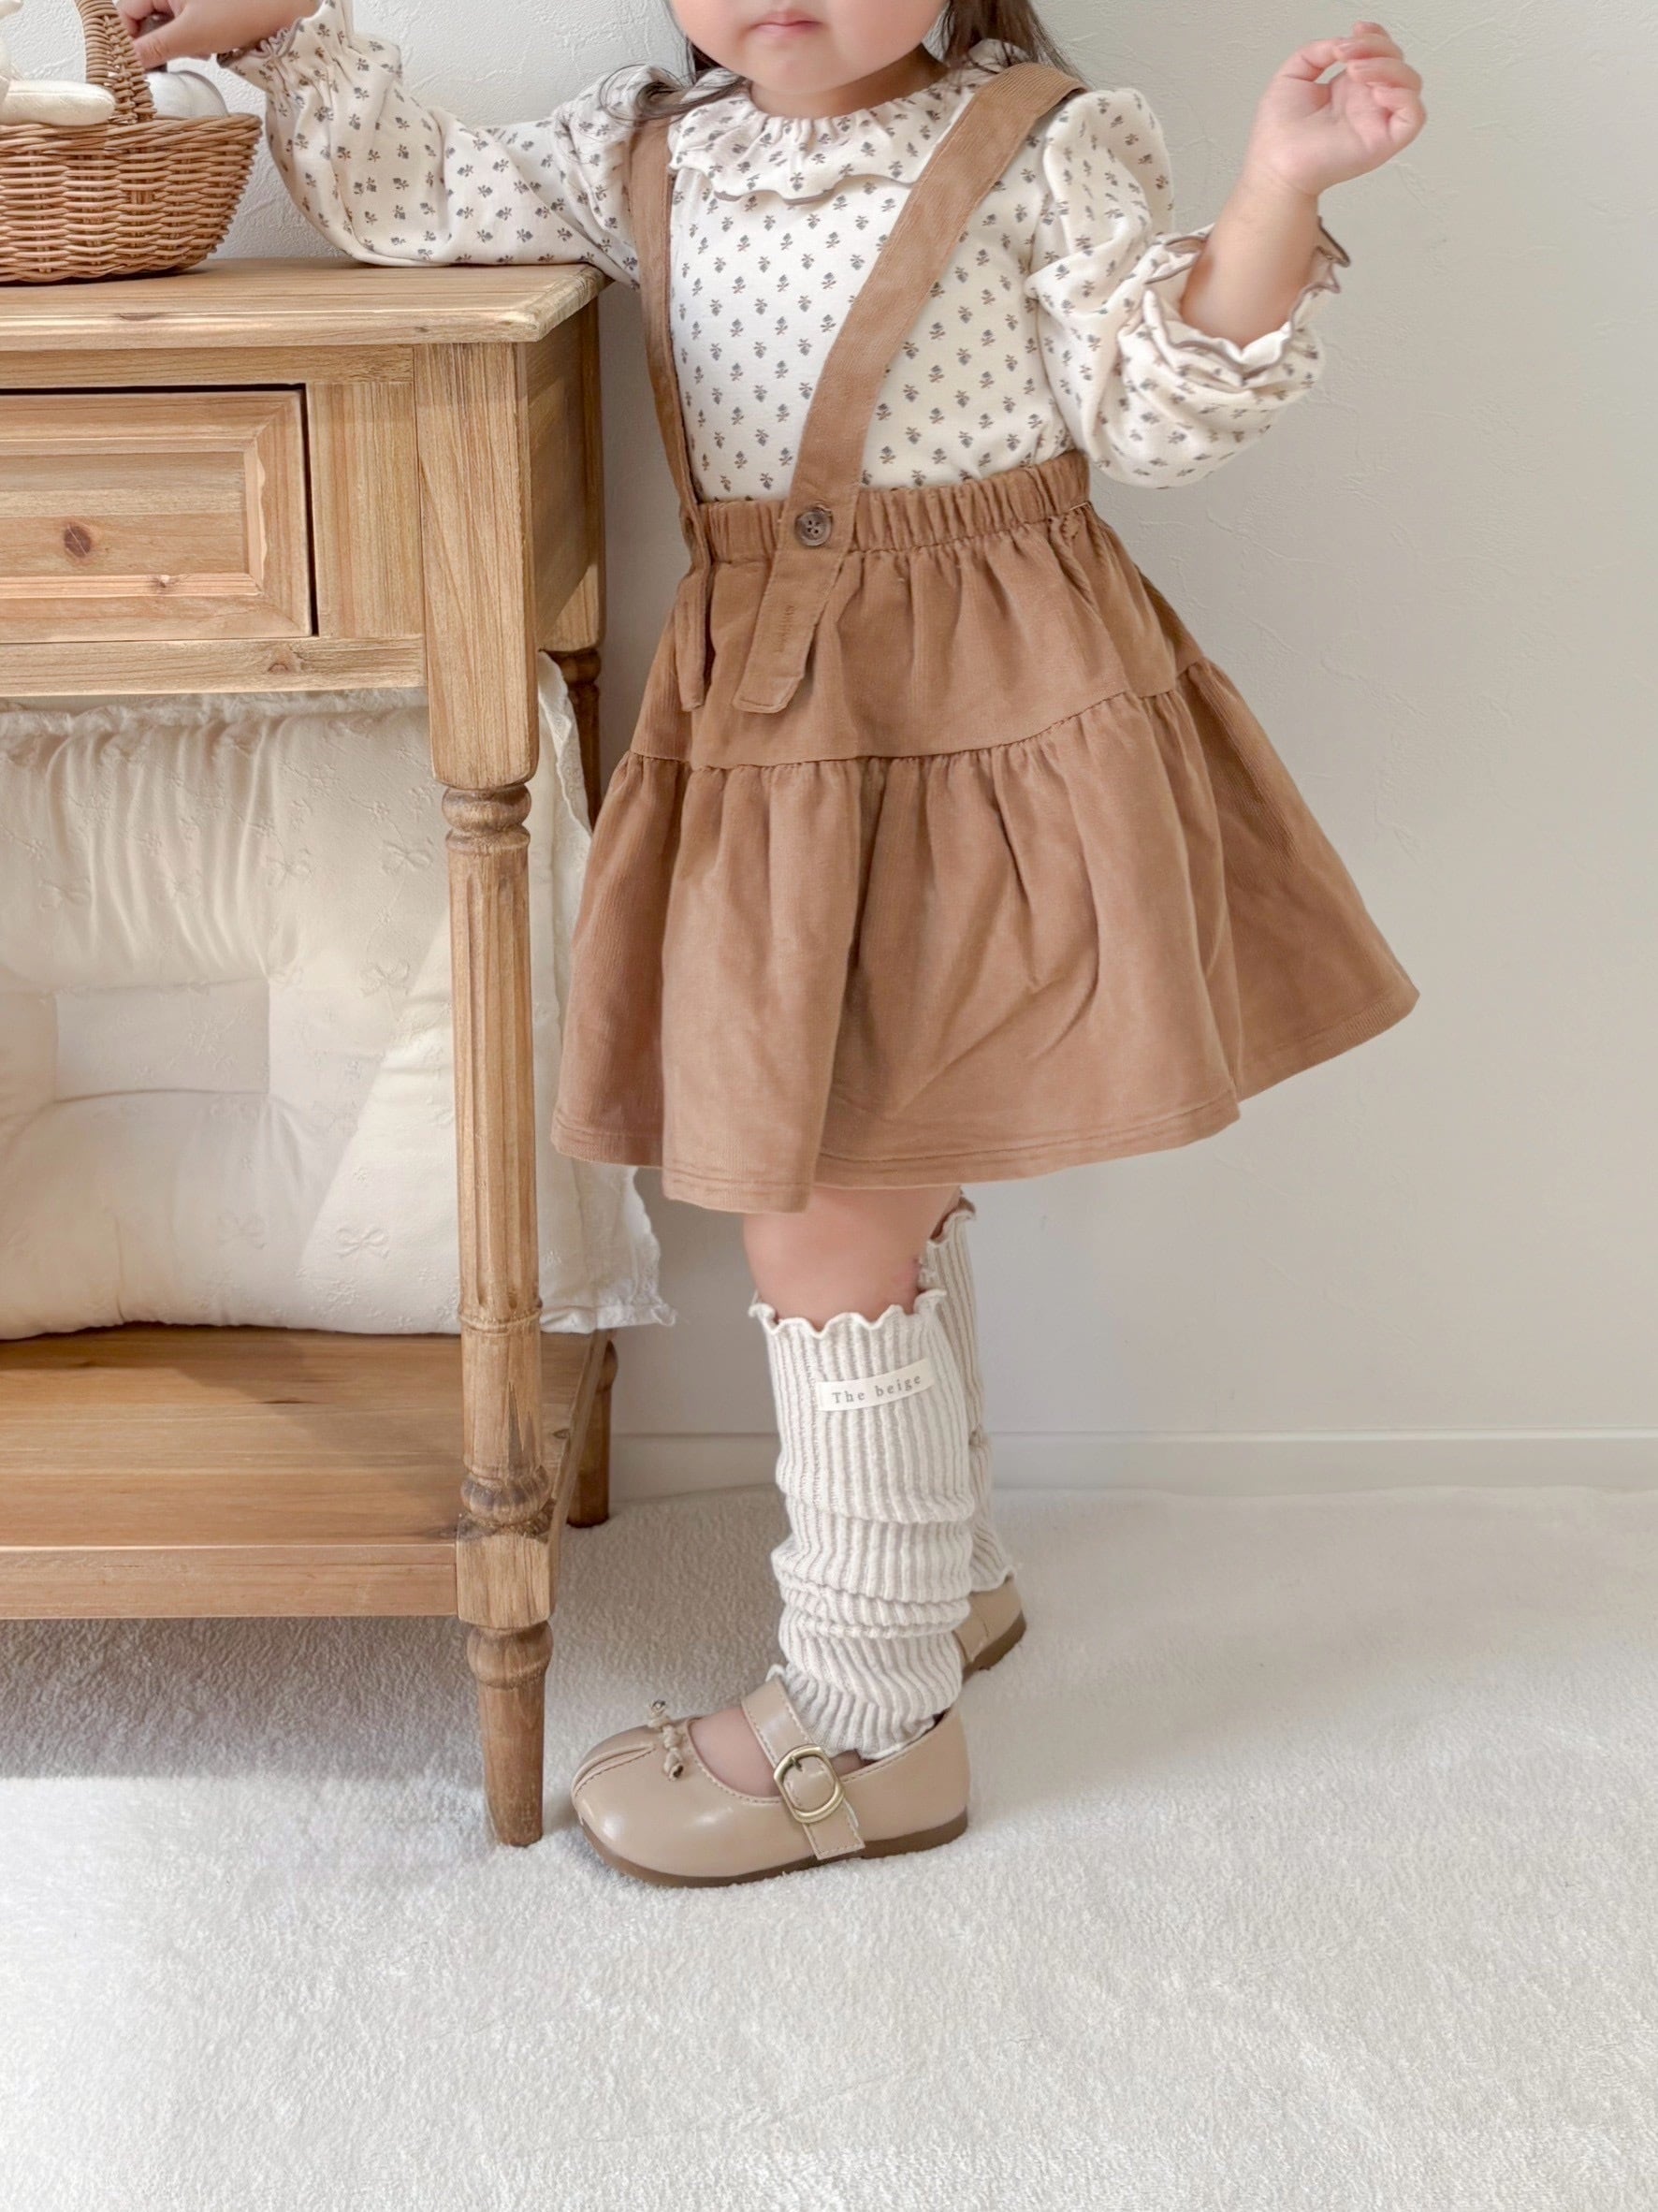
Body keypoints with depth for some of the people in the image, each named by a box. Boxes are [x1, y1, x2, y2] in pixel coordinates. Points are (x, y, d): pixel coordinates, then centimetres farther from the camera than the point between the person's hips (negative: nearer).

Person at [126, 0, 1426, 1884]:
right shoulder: (647, 155, 9)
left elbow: (1156, 416, -7)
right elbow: (418, 203, 17)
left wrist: (1277, 192, -18)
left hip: (986, 739, -6)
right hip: (765, 740, 6)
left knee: (826, 1233, -6)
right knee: (871, 1204, 20)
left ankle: (868, 1728, 9)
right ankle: (942, 1575, 43)